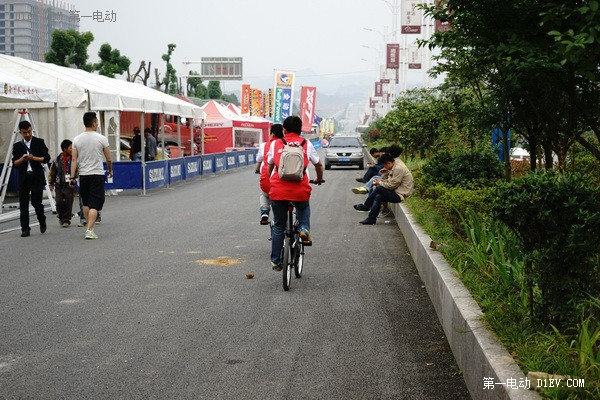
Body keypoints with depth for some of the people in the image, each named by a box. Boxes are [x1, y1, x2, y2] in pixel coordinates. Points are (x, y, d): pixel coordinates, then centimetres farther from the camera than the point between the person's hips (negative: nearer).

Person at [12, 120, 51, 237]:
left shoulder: (39, 142, 5)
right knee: (23, 203, -1)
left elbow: (47, 158, 1)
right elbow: (14, 163, 8)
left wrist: (34, 158, -14)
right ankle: (25, 229, 4)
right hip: (23, 178, 3)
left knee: (36, 201, -8)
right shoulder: (17, 146, 11)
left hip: (37, 177, -3)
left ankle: (42, 221, 20)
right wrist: (22, 159, -12)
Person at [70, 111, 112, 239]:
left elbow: (74, 160, 0)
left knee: (86, 202, 19)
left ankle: (89, 226, 25)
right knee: (95, 204, -5)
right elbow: (109, 159, 1)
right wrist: (110, 171, 19)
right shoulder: (101, 139, -6)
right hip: (97, 175, -4)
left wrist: (72, 177, 3)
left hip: (83, 175, 4)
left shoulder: (77, 139, 2)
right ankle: (89, 230, -16)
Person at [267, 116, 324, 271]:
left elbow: (270, 166, 18)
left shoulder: (275, 144, 8)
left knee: (278, 226, 17)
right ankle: (304, 229, 7)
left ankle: (276, 262, 19)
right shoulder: (306, 144, 9)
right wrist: (319, 179, 40)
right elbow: (319, 165, 20)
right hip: (300, 191, 0)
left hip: (278, 190, 0)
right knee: (304, 208, 35)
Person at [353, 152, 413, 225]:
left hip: (400, 195, -10)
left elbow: (392, 185, -20)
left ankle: (366, 206, -4)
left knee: (378, 189, -17)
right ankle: (371, 219, -5)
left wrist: (380, 183, -6)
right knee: (378, 197, -5)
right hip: (396, 192, 10)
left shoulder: (399, 168, -20)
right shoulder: (395, 167, 12)